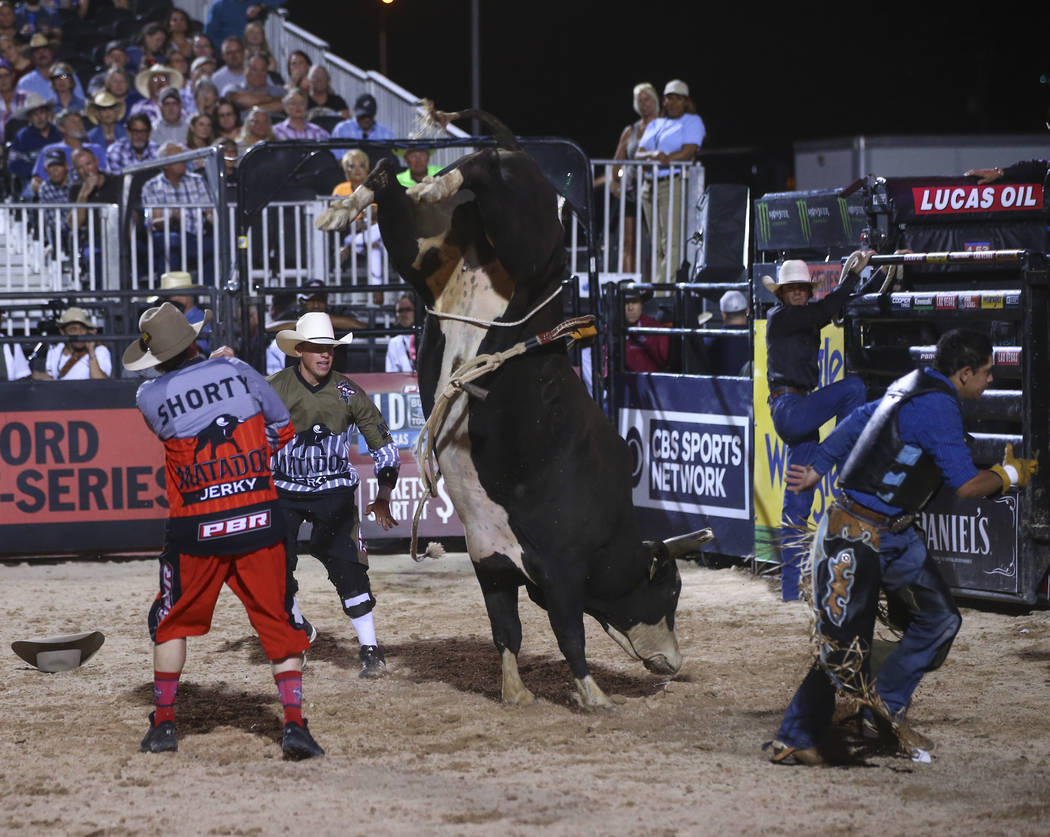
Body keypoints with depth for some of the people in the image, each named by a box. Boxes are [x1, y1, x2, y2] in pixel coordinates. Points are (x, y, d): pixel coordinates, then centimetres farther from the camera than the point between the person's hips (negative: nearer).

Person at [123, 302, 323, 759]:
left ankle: (163, 724, 20)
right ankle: (294, 722, -5)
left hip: (195, 530, 0)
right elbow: (282, 429, 9)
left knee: (173, 620, 18)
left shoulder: (149, 398, -3)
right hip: (258, 517, 0)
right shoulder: (237, 370, 1)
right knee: (278, 622, 6)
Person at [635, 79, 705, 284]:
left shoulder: (692, 121, 5)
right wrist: (652, 155, -11)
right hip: (650, 185, 7)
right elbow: (638, 155, 12)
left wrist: (665, 159, -24)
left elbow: (689, 152, -10)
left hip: (675, 184, -7)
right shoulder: (655, 125, 23)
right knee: (657, 243, 4)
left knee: (671, 242, -15)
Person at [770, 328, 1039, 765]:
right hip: (856, 538, -10)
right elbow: (966, 485, -19)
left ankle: (885, 712, 13)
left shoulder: (915, 386, 9)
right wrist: (1010, 474, -1)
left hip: (897, 536, 10)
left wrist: (816, 468, 27)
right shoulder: (938, 406, -20)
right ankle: (794, 740, 1)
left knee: (939, 620, 8)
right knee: (842, 647, -7)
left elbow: (857, 419, 19)